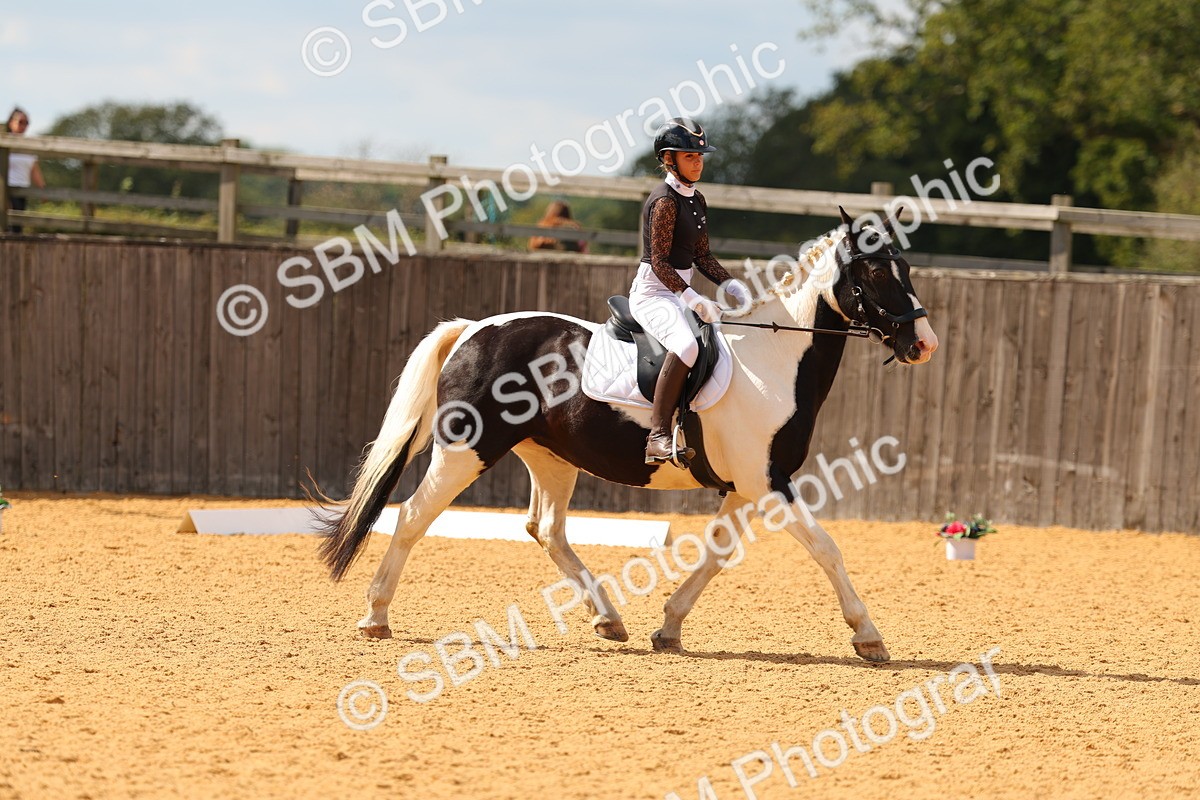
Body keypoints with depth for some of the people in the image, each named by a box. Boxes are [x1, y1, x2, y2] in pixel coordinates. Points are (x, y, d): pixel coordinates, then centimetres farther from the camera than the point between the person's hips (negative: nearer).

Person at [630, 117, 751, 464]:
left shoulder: (697, 201, 13)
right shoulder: (664, 200, -14)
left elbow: (702, 256, 18)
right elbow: (659, 262, -19)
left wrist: (731, 285, 2)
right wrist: (693, 300, -26)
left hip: (682, 291, 10)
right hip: (653, 292, -10)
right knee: (686, 345, -35)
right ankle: (658, 436, -37)